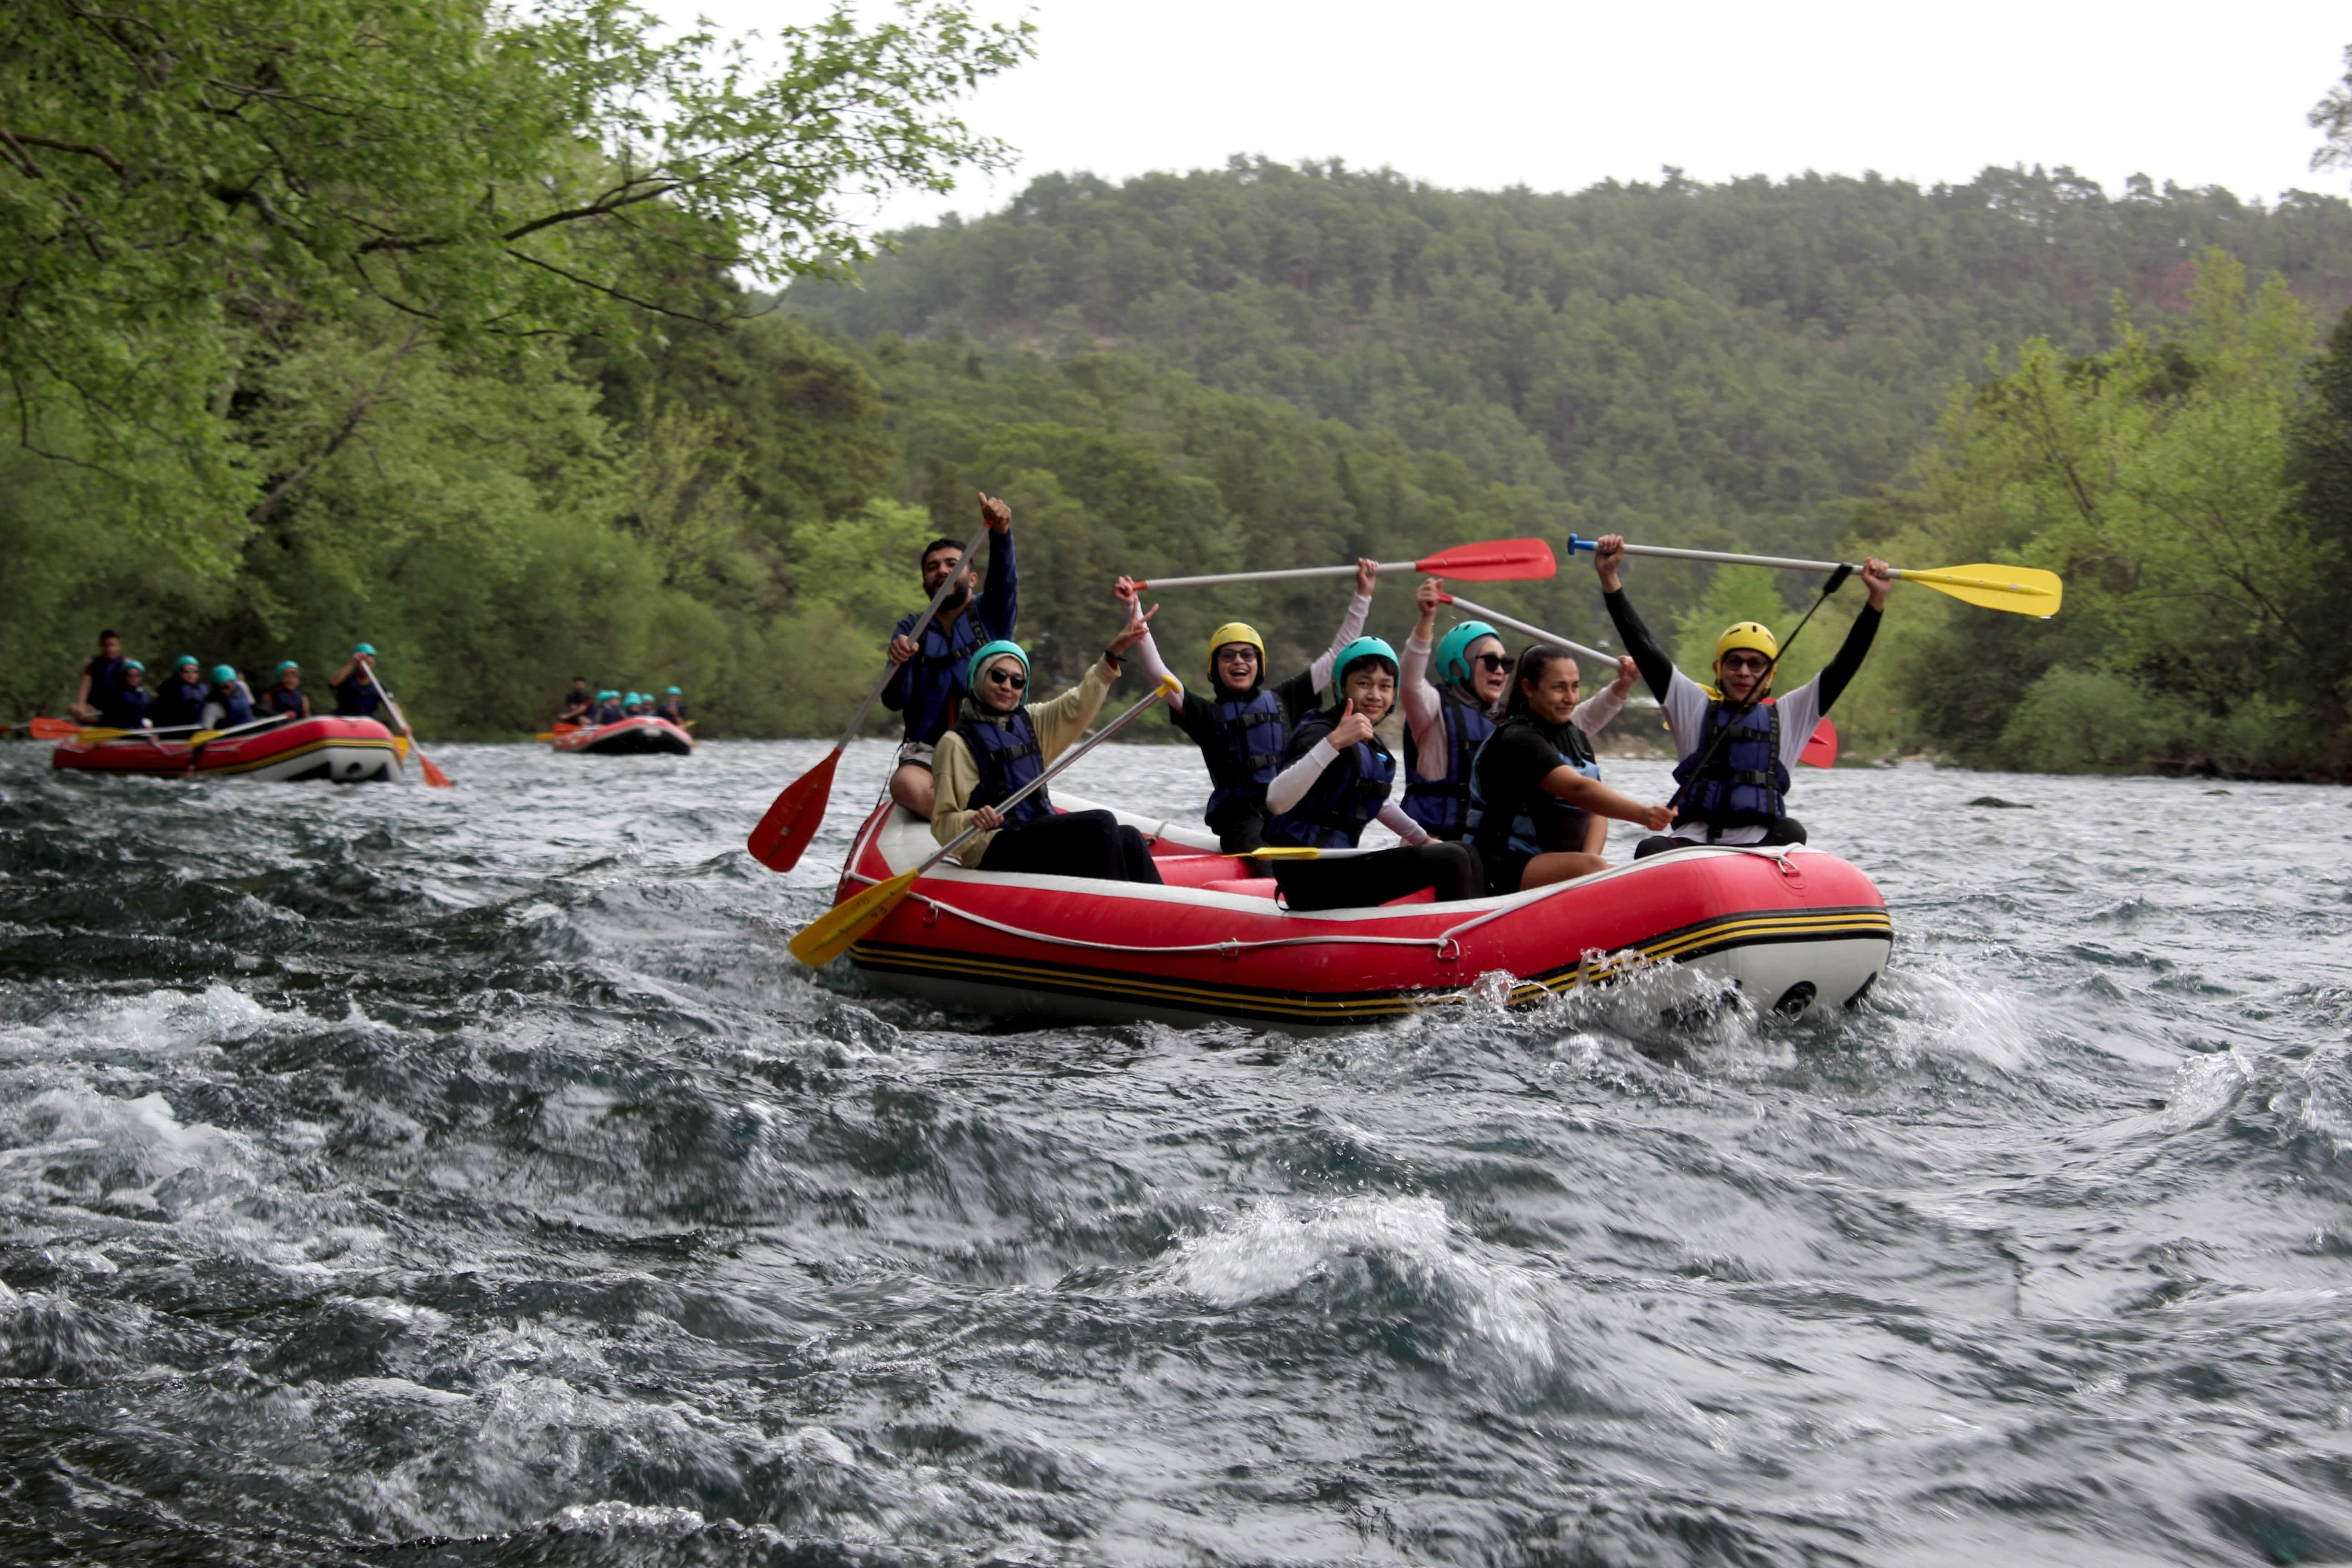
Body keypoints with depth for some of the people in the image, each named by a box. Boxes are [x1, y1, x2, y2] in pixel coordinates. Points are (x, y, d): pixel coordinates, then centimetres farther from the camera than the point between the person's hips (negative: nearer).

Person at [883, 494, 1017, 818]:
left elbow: (1005, 578, -15)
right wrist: (898, 663, -22)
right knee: (906, 786, -34)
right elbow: (895, 702, 2)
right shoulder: (911, 629, 13)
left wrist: (1001, 533, -37)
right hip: (929, 753, 1)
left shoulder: (991, 615, 9)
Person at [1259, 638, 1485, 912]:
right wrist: (1334, 742, -38)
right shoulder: (1320, 732, -15)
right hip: (1312, 878, -10)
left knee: (1465, 854, 15)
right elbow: (1276, 801, -32)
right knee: (1452, 860, -16)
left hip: (1339, 866, 10)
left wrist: (1422, 838, 42)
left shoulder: (1373, 746, 12)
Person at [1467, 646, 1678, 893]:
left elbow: (1596, 808, 9)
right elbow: (1578, 790, -30)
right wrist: (1643, 814, -43)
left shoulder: (1575, 736, 16)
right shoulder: (1517, 740, -15)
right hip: (1504, 869, -9)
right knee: (1591, 867, -33)